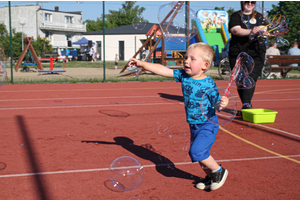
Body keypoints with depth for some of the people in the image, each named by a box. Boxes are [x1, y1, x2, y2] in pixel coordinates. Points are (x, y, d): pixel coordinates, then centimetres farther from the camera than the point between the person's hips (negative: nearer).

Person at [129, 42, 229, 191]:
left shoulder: (208, 84, -21)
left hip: (208, 124, -7)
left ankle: (218, 171, 7)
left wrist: (223, 103, -41)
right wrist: (142, 64, -11)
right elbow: (163, 70, -6)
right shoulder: (183, 75, -5)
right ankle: (210, 176, 36)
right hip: (193, 125, 7)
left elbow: (216, 102, -18)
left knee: (196, 151, -16)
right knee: (199, 154, 15)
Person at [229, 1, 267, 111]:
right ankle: (247, 105, 18)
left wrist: (262, 32, -27)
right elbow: (236, 30, -12)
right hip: (237, 54, 0)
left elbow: (263, 29, -2)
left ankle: (246, 106, -20)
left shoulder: (259, 16, 14)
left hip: (256, 54, 0)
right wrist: (251, 31, -29)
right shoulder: (236, 15, 6)